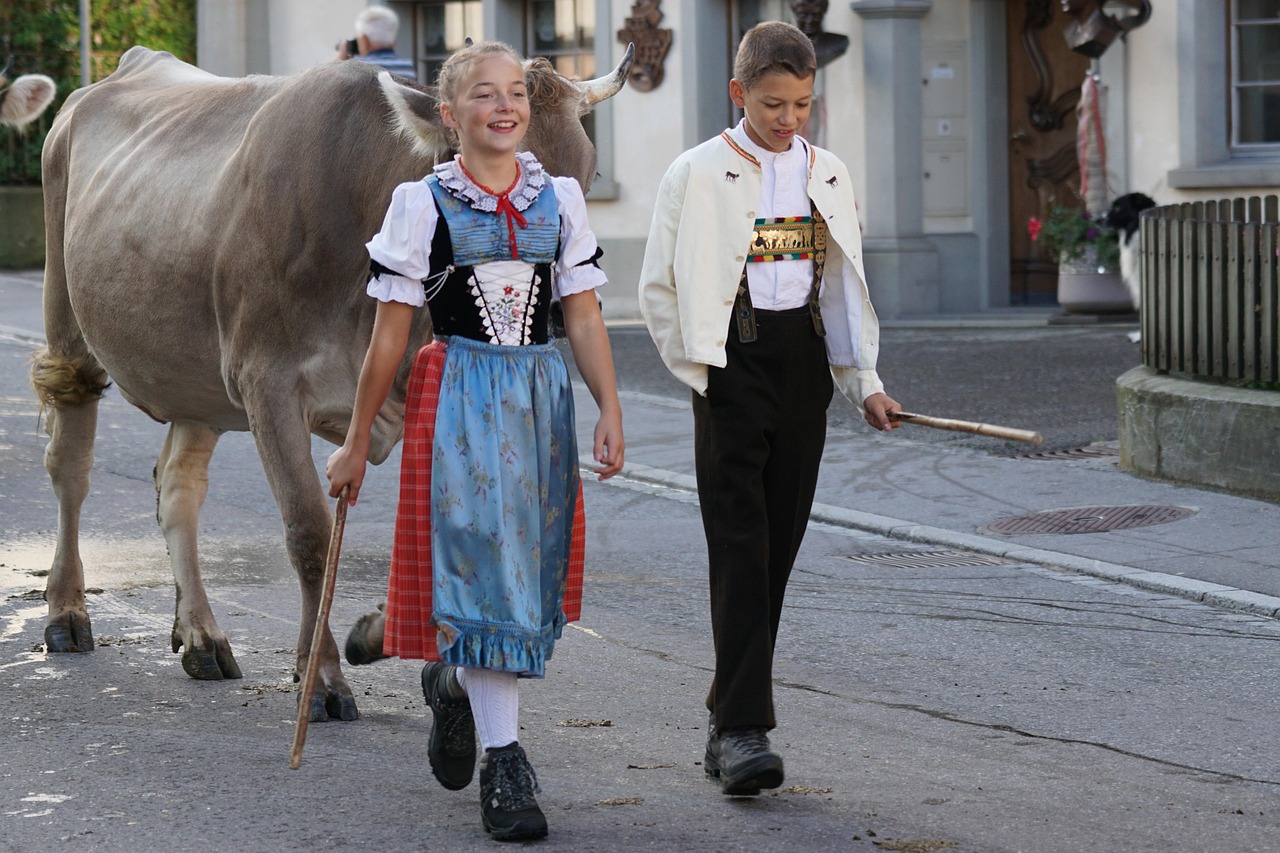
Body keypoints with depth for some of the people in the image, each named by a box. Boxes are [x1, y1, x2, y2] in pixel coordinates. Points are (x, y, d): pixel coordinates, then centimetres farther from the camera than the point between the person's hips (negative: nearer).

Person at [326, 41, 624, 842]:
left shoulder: (561, 199, 7)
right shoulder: (422, 204, -3)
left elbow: (584, 317, 6)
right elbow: (390, 334, 0)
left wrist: (611, 410, -6)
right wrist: (356, 443, 3)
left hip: (541, 396, 4)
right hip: (458, 397, -4)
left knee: (531, 563, 10)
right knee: (482, 563, -9)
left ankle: (456, 681, 41)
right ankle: (505, 763, -7)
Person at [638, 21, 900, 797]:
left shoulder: (828, 176, 11)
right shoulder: (699, 174, -3)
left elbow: (845, 285, 18)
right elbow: (658, 287, 1)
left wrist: (864, 379, 13)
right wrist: (698, 370, -3)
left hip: (804, 361, 5)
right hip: (733, 361, -5)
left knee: (780, 543, 6)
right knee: (739, 544, -11)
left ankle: (730, 710, 17)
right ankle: (743, 729, -15)